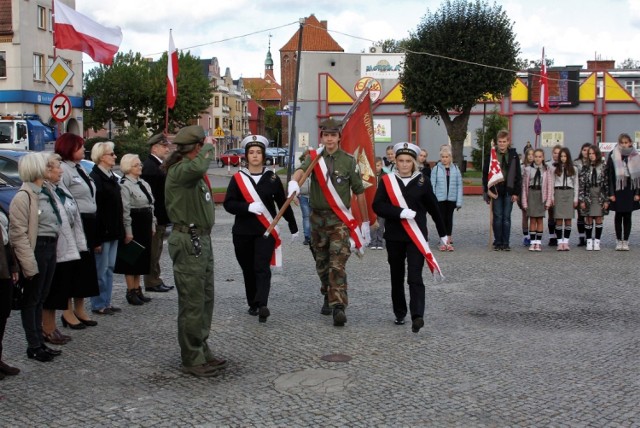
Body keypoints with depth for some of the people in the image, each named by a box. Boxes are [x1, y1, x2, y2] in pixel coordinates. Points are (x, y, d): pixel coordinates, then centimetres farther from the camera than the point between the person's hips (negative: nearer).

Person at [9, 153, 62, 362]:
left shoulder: (44, 193, 12)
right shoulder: (24, 196, -14)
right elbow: (19, 234, -17)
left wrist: (53, 248, 6)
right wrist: (28, 264, -19)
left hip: (50, 248, 8)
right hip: (36, 249, -8)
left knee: (41, 298, 15)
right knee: (31, 299, 3)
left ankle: (40, 343, 24)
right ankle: (34, 346, 12)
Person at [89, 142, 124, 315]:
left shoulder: (111, 177, 15)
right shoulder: (95, 178, -15)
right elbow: (94, 210, -20)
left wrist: (119, 230, 16)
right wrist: (96, 238, -22)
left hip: (113, 232, 9)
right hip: (102, 232, -9)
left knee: (109, 268, 14)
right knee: (101, 270, -1)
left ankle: (106, 302, 22)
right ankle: (99, 305, 9)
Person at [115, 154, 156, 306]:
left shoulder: (144, 184, 15)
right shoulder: (124, 185, -12)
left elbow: (151, 205, 19)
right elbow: (125, 210, -17)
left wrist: (152, 225, 15)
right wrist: (128, 231, -20)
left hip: (145, 226, 8)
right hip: (133, 225, -8)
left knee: (142, 259, 13)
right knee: (131, 259, -1)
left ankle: (137, 290, 22)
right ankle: (131, 292, 7)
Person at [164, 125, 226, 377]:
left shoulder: (191, 171, 16)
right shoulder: (179, 170, -16)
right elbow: (197, 167, -39)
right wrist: (208, 148, -23)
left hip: (201, 239, 11)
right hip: (188, 242, -11)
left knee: (205, 299, 16)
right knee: (192, 303, -4)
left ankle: (202, 351, 27)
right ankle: (192, 359, 5)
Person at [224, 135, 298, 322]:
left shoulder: (272, 178, 3)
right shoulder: (238, 178, 2)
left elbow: (283, 203, 9)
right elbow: (228, 204, -4)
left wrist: (293, 227, 14)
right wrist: (248, 207, -21)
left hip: (266, 231, -1)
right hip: (242, 232, 1)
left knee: (262, 268, -14)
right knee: (248, 269, 9)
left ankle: (262, 305, -22)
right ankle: (252, 304, 22)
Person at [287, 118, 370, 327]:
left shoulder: (349, 160, 0)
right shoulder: (314, 158, 3)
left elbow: (359, 192, 2)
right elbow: (301, 170, -20)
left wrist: (365, 222, 2)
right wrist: (293, 182, -44)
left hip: (341, 219, -3)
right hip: (318, 217, 3)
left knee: (337, 264, -14)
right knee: (322, 263, 15)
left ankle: (338, 306, -17)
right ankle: (328, 297, 34)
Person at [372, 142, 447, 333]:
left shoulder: (423, 181, 2)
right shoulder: (387, 181, 1)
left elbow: (433, 208, 9)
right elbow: (377, 206, -8)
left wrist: (442, 233, 15)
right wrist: (401, 212, -20)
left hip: (416, 236, -2)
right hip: (394, 237, 2)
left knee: (415, 277, -12)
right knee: (396, 277, 12)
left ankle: (417, 316, -19)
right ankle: (400, 313, 27)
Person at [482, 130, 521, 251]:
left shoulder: (514, 155, 4)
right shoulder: (492, 155, 1)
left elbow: (518, 175, 5)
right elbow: (485, 174, 2)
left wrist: (516, 192, 0)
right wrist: (487, 191, -4)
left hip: (508, 191, 1)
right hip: (496, 190, -1)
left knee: (507, 218, 4)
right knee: (498, 217, 2)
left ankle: (505, 243, 9)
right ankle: (498, 242, 10)